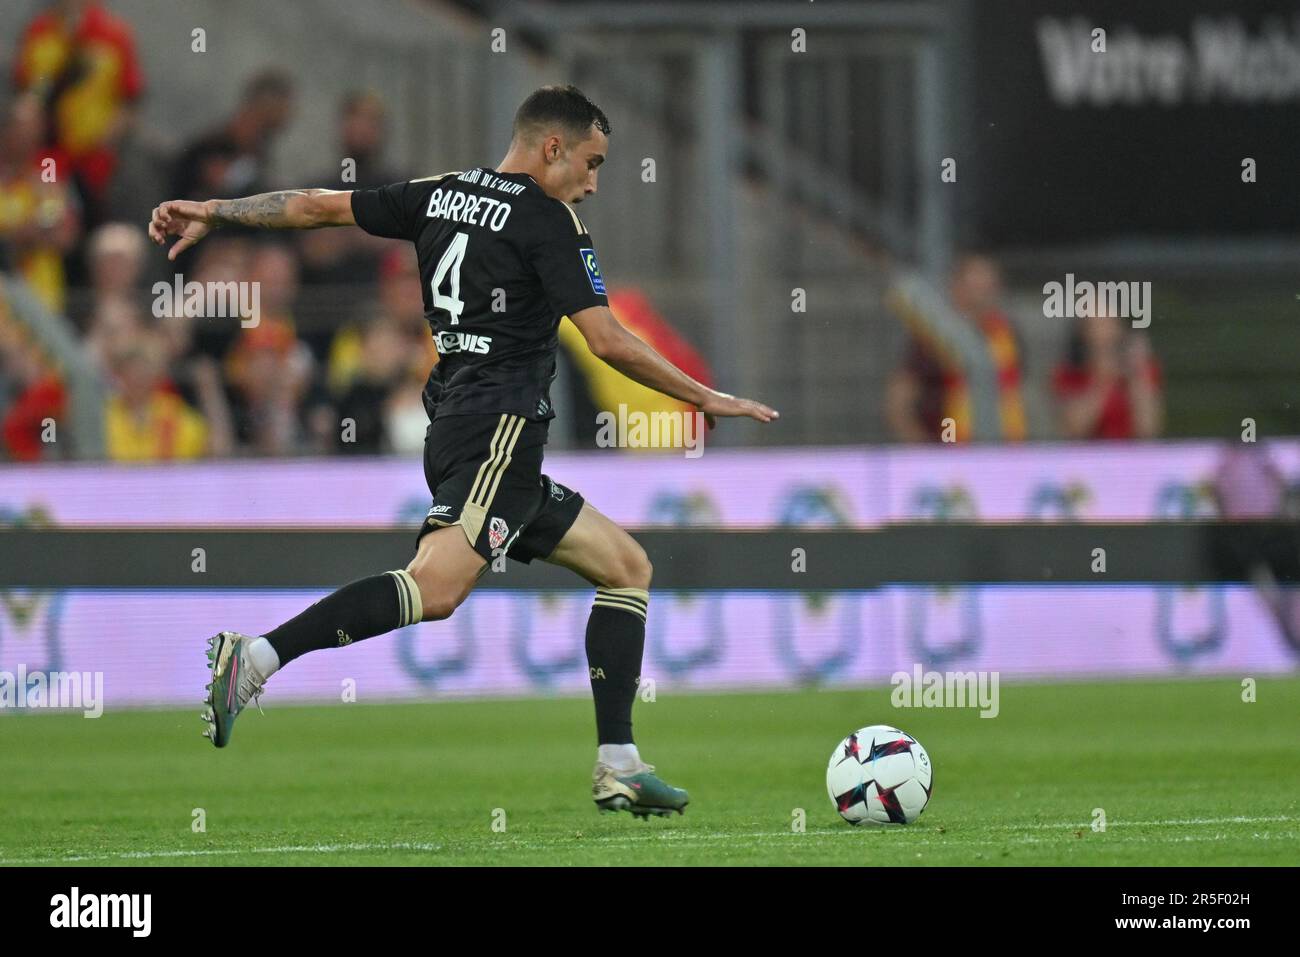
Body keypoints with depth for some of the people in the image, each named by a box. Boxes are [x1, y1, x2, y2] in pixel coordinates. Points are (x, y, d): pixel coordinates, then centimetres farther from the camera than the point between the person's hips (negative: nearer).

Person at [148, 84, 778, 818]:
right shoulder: (547, 219, -6)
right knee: (437, 586, -27)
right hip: (499, 431, -10)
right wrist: (707, 399, -1)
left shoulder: (439, 196, 17)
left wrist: (212, 213, 23)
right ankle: (258, 658, -38)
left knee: (627, 566, 15)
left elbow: (320, 205, 14)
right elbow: (608, 342, -10)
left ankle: (619, 766, 8)